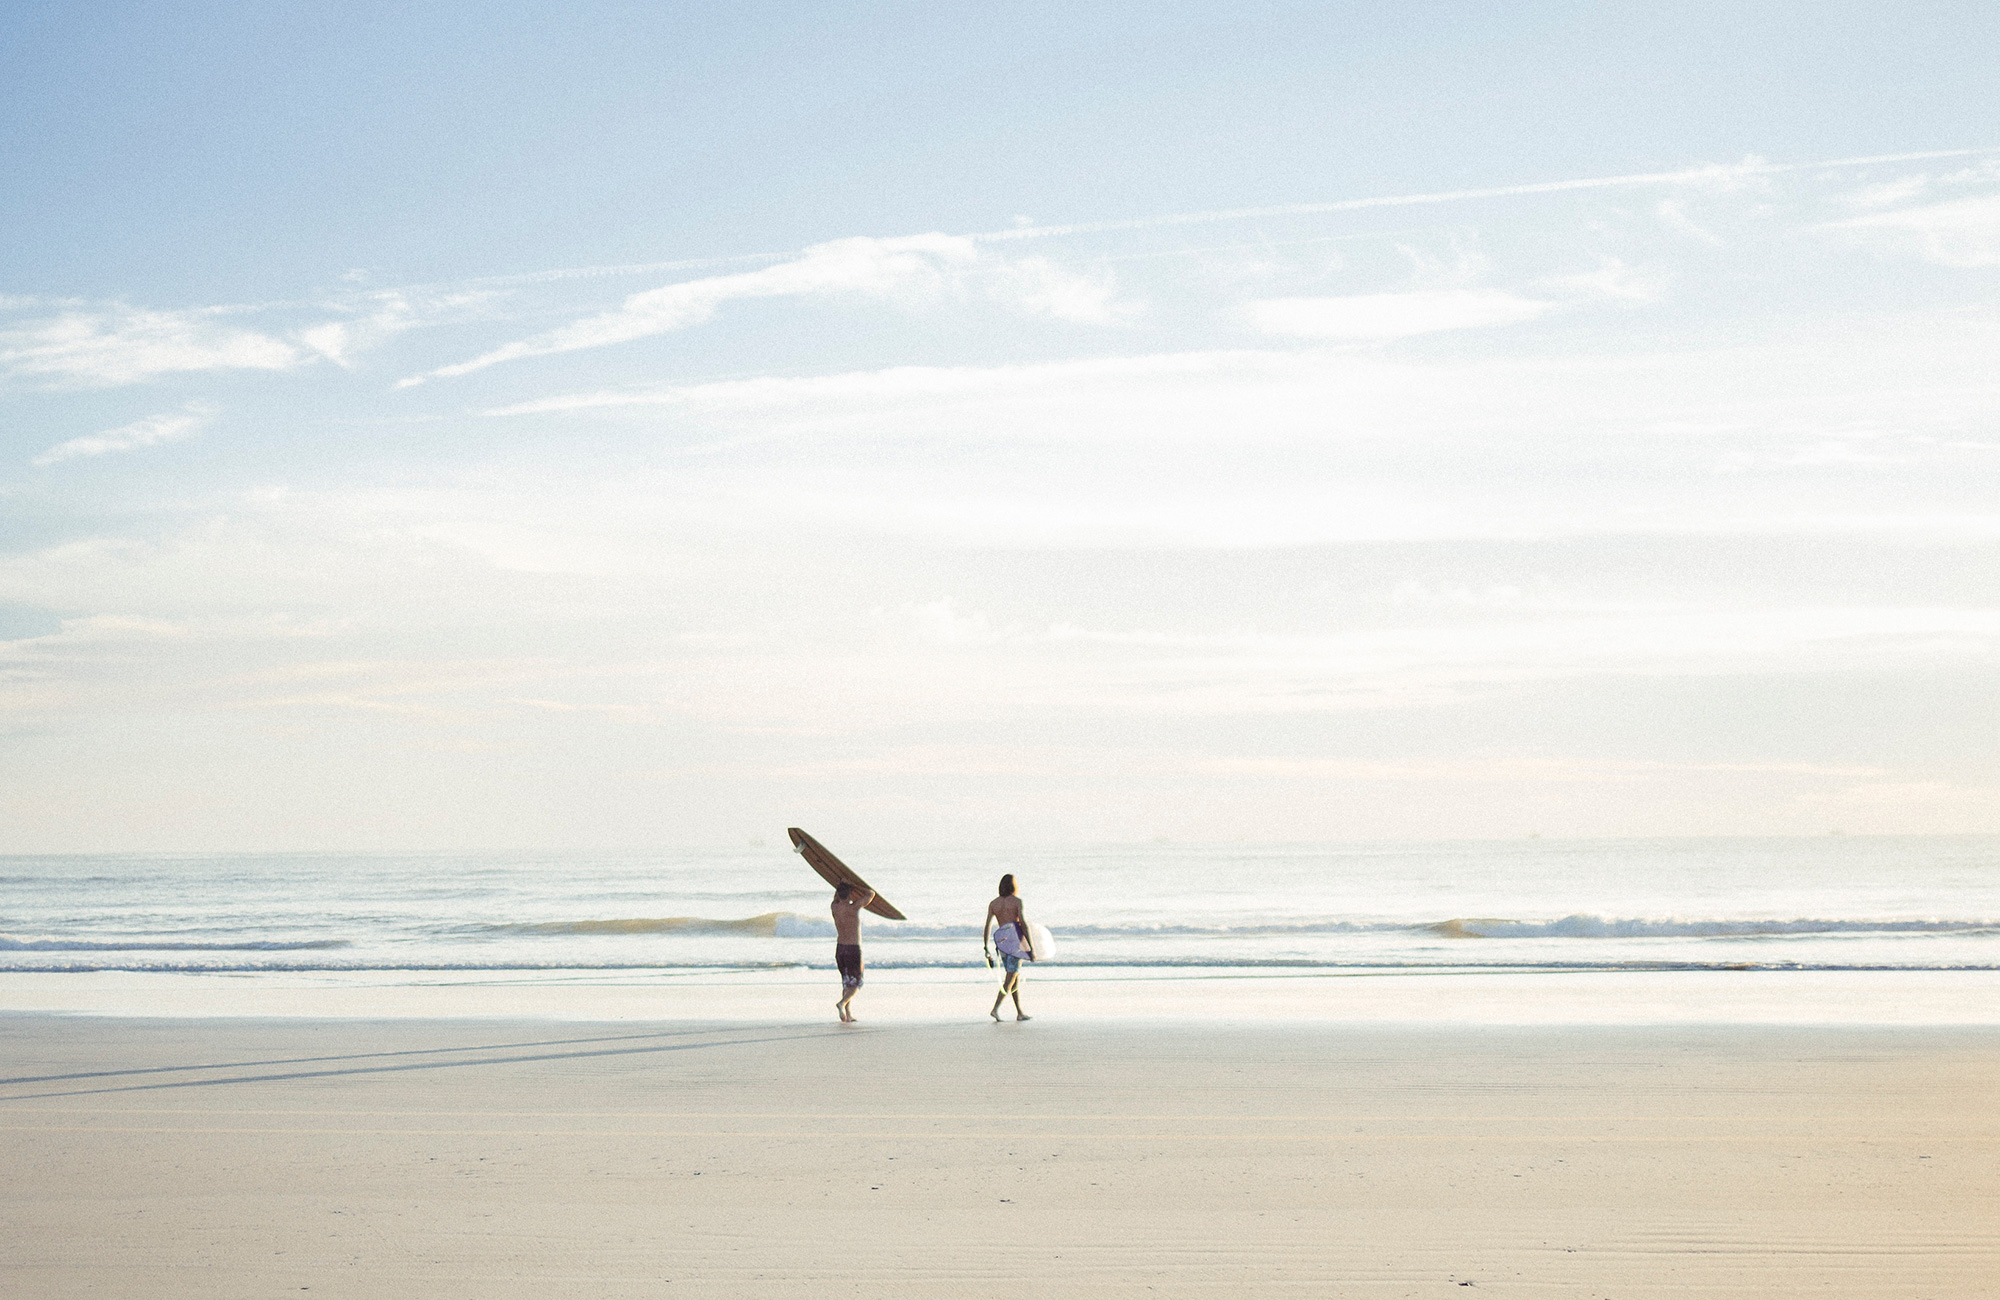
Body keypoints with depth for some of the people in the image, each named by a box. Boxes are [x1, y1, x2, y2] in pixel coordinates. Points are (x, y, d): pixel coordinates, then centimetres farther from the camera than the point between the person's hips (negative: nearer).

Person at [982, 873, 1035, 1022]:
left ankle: (1020, 1012, 17)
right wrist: (1031, 945, -8)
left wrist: (986, 948, 4)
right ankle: (995, 1009, -21)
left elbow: (987, 926, 4)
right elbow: (1023, 923, -10)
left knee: (1016, 977, 16)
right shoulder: (1017, 901, -3)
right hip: (1015, 938, -5)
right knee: (1010, 979, -7)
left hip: (1001, 941, 5)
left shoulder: (993, 903, 10)